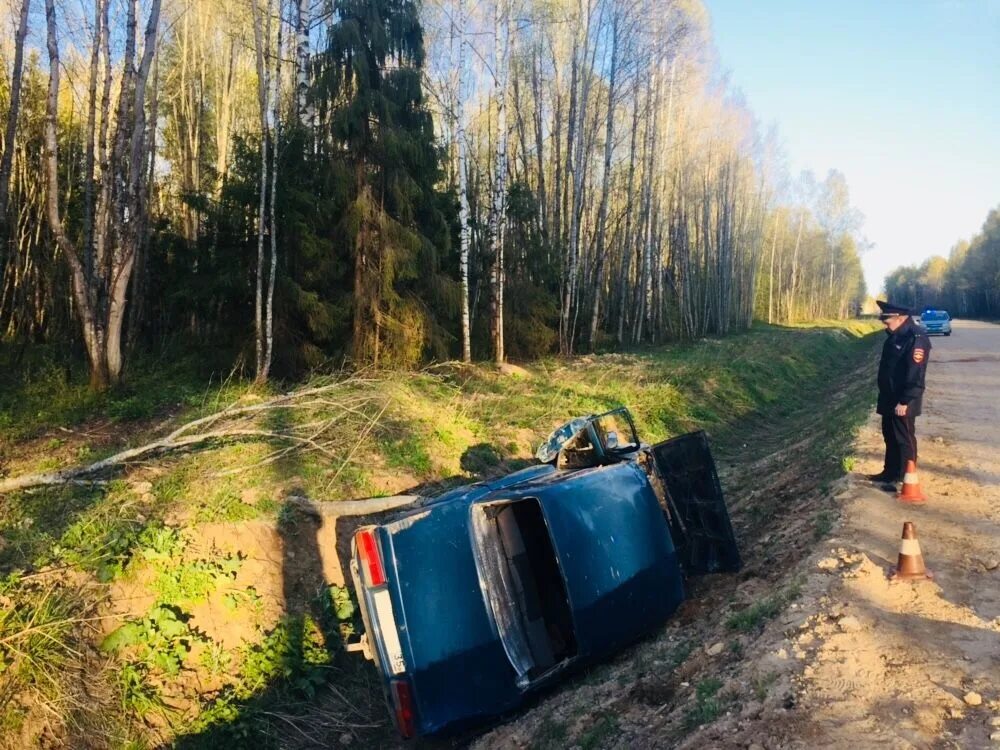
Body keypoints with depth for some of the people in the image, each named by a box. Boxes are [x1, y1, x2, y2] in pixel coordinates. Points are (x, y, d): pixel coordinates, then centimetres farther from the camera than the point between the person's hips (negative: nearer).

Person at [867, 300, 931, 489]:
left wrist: (904, 401, -22)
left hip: (902, 402, -9)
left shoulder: (917, 338, -20)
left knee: (904, 439, 1)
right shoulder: (895, 335, 9)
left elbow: (915, 375, -23)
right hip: (889, 398, 9)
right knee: (890, 436, 17)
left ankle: (905, 479, 10)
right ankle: (890, 473, 29)